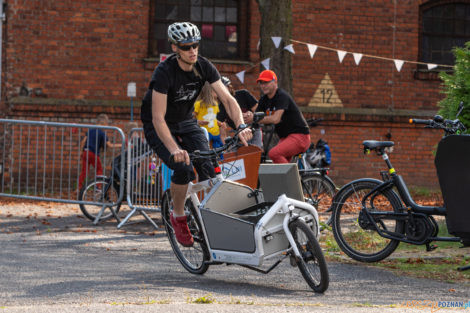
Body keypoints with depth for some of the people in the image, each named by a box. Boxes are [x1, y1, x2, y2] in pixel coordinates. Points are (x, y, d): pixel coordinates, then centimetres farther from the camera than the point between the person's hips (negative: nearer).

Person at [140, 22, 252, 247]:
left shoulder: (204, 66, -14)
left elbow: (227, 99, -16)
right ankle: (178, 217, -3)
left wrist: (241, 126, -35)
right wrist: (174, 150, -48)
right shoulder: (164, 72, -30)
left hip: (185, 122, 5)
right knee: (183, 168, -26)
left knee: (207, 166, -18)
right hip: (158, 127, -5)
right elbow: (158, 118, -35)